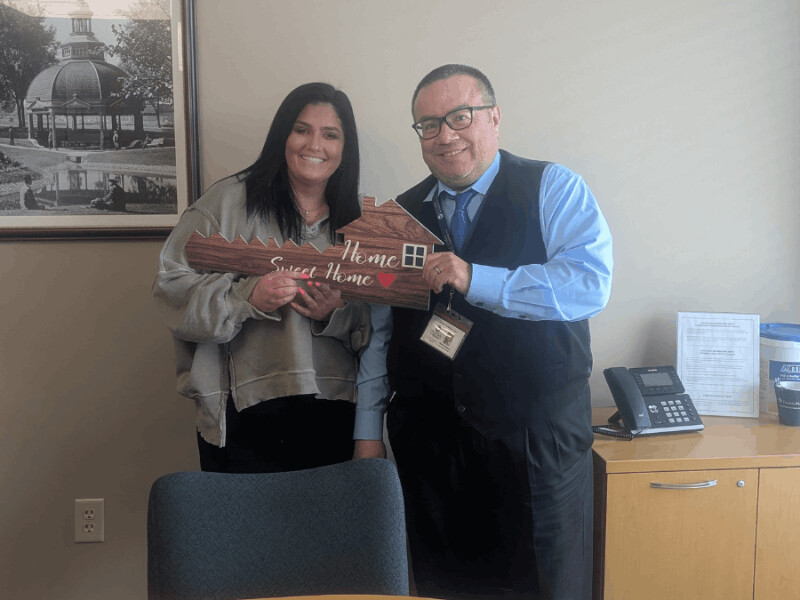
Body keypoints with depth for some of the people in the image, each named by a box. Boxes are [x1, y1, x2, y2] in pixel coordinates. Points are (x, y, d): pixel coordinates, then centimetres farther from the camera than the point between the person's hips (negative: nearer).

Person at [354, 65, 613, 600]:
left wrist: (477, 281, -23)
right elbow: (380, 332, 10)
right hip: (430, 445, 3)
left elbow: (590, 284, -17)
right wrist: (369, 433, 9)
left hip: (536, 440, -3)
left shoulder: (554, 189, -1)